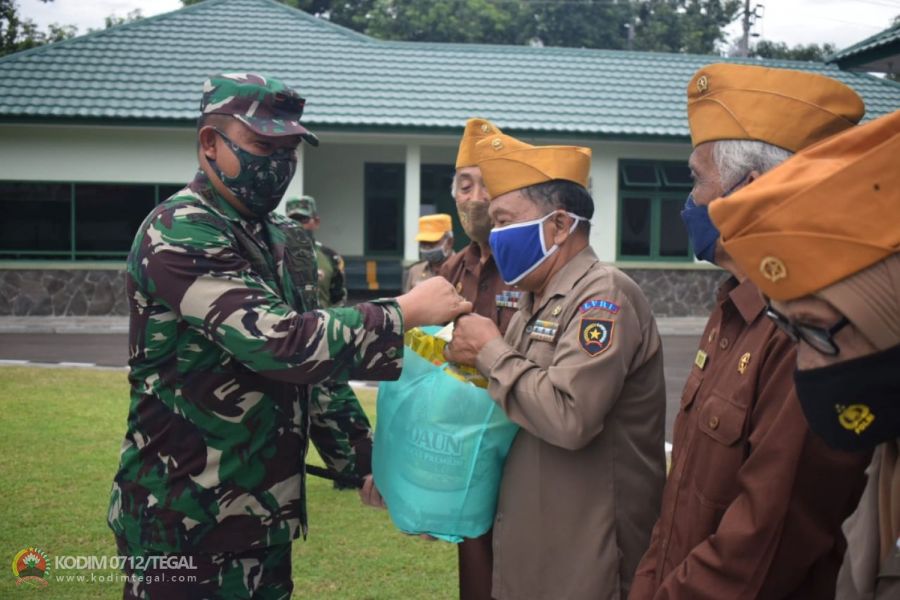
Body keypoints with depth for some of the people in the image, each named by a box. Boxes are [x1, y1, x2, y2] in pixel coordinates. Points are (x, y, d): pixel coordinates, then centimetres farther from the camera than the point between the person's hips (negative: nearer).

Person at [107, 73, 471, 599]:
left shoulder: (286, 242, 8)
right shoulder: (178, 235, -18)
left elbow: (314, 356, 17)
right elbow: (281, 343, -29)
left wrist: (360, 460, 12)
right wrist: (406, 312, -22)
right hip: (185, 519, -7)